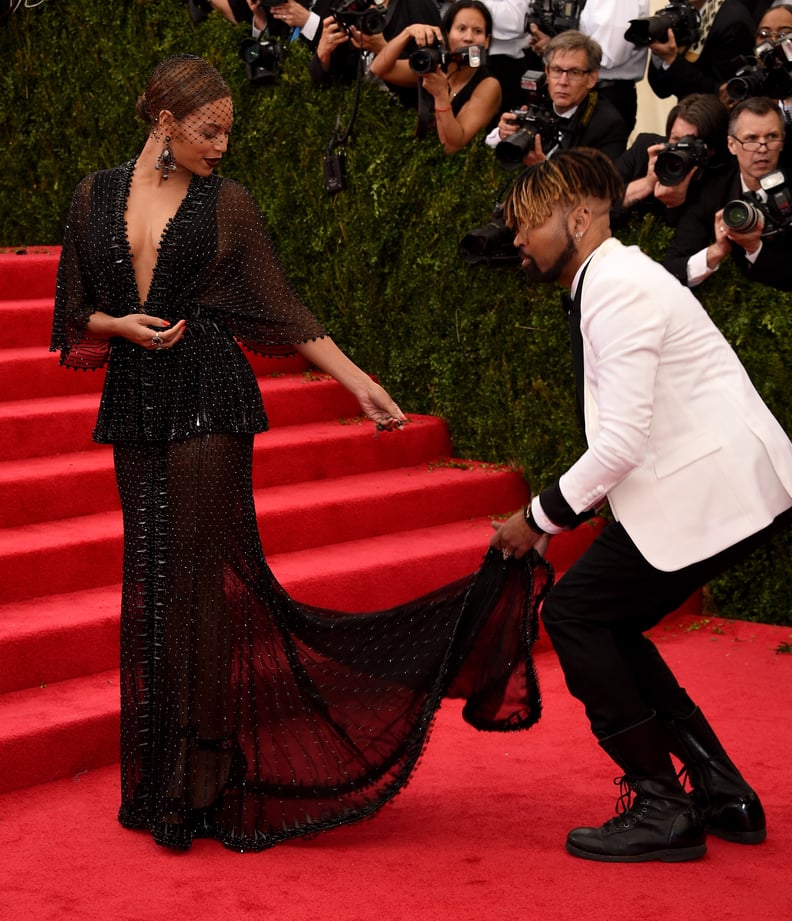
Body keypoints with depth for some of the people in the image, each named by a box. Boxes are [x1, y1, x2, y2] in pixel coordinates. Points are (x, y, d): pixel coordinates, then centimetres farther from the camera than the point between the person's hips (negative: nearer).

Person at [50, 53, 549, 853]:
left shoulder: (226, 203, 2)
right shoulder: (97, 195, 9)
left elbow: (282, 310, 2)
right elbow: (78, 309, 13)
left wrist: (359, 382, -4)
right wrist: (121, 324, -7)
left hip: (208, 402, -3)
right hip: (135, 404, 3)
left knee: (195, 576, -6)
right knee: (149, 584, 7)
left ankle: (201, 779, 2)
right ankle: (157, 775, 19)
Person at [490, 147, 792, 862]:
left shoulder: (620, 289, -16)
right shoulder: (609, 285, 16)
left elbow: (623, 441, -21)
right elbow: (628, 436, 20)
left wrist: (541, 517, -11)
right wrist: (568, 511, 12)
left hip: (716, 487, -10)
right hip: (721, 484, 10)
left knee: (574, 611, -6)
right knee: (604, 622, 12)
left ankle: (663, 809, -1)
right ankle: (722, 792, 17)